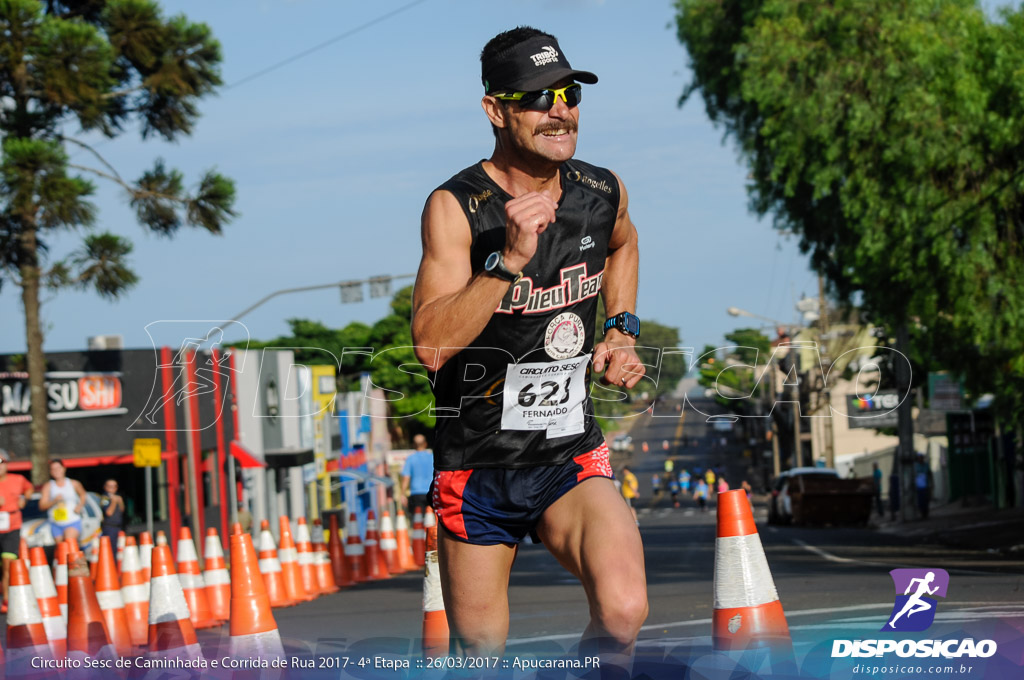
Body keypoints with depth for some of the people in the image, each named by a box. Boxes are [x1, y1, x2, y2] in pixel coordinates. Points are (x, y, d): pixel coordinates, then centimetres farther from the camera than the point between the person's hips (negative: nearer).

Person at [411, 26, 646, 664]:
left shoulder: (604, 193, -1)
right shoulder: (456, 207, -15)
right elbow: (432, 344, -26)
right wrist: (509, 258, -34)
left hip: (574, 459, 2)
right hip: (477, 465, -2)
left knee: (624, 613, -24)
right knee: (481, 653, 7)